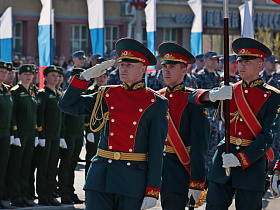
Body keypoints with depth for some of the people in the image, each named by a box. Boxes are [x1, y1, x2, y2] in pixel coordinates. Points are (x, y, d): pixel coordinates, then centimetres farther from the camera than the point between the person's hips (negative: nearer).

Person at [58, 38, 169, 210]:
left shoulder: (155, 104, 0)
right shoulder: (106, 96, 11)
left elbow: (156, 152, -3)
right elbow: (67, 105, 8)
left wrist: (152, 192, -9)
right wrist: (86, 75, 0)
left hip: (133, 182, -2)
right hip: (100, 179, 2)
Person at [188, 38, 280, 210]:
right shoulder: (230, 91, 11)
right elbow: (193, 97, 6)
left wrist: (241, 159, -19)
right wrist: (214, 95, -16)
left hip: (253, 159, -3)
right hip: (224, 156, 3)